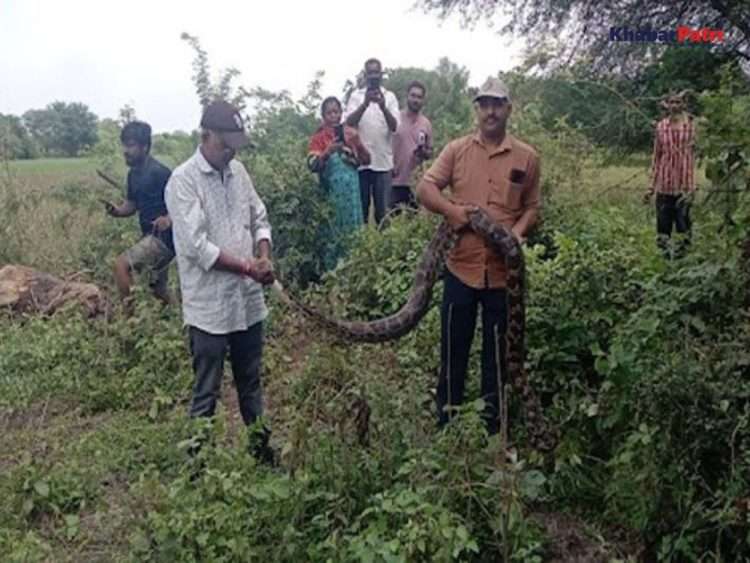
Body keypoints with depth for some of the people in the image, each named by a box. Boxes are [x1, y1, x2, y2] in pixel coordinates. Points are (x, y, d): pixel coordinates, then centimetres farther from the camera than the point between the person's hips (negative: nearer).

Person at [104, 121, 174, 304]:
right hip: (151, 236, 9)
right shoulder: (133, 173, 10)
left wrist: (169, 219, -35)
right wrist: (115, 210, -4)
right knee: (158, 289, 16)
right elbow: (131, 205, 17)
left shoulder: (159, 172, -17)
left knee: (121, 264, -17)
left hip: (163, 237, -9)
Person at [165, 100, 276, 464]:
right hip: (209, 306, -6)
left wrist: (264, 256, -5)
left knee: (251, 383, 21)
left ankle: (262, 450, 37)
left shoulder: (238, 171, 8)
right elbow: (197, 246, -20)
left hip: (248, 300, 7)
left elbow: (260, 219, 14)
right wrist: (247, 267, -19)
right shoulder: (183, 181, -13)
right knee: (206, 393, 6)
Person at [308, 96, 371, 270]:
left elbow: (366, 161, 6)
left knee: (352, 228, 6)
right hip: (331, 191, -3)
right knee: (333, 231, -4)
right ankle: (331, 269, 5)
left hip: (351, 189, 3)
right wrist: (327, 152, -26)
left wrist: (358, 143, -11)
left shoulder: (350, 132, 9)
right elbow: (312, 166, -11)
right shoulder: (319, 137, 1)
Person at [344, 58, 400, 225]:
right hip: (360, 161, 0)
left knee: (383, 210, 3)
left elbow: (394, 126, -7)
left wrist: (383, 107, -24)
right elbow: (349, 123, -9)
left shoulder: (389, 97, 7)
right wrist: (365, 104, -24)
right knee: (360, 208, 5)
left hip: (383, 162, 0)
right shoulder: (356, 96, 6)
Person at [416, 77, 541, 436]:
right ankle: (446, 423, 26)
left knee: (497, 351, 12)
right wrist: (450, 209, -21)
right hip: (461, 267, 0)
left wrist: (518, 231, -13)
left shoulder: (526, 157, 3)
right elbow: (424, 188, -2)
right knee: (453, 348, 10)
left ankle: (492, 425, 29)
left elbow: (532, 206, 8)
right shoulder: (456, 149, 3)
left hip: (504, 271, 0)